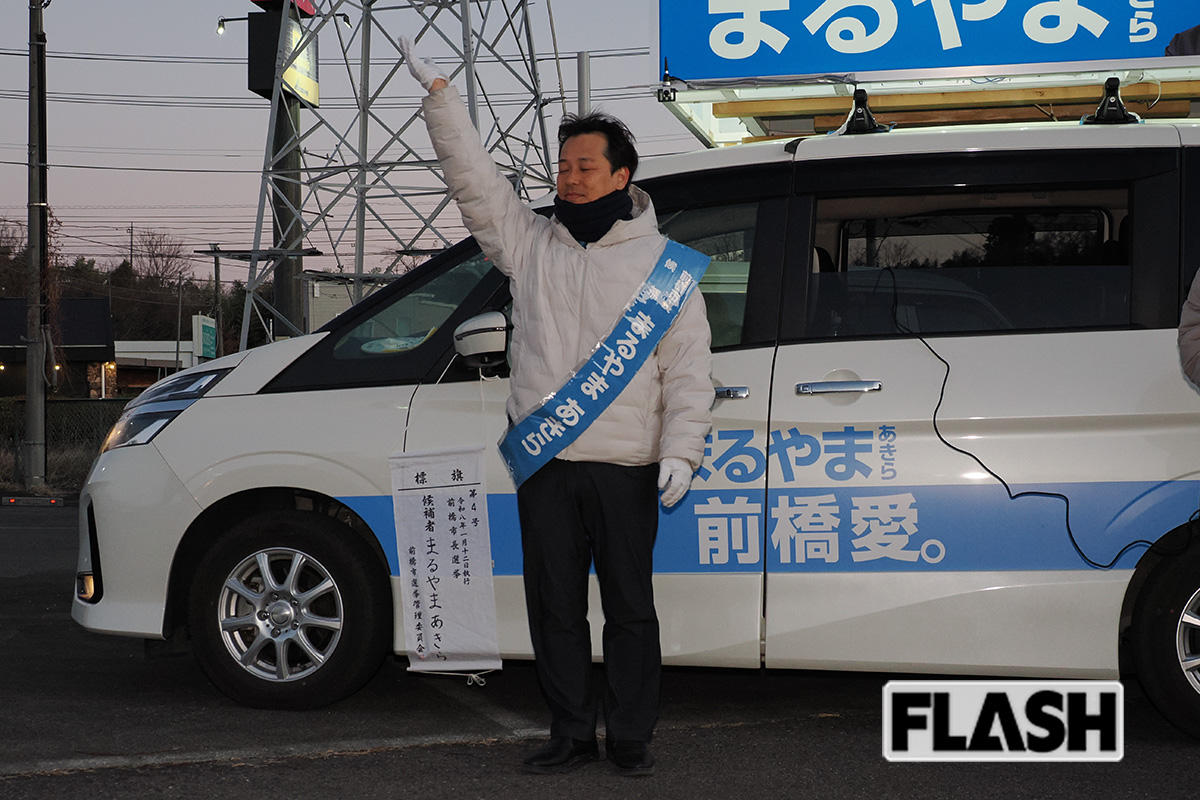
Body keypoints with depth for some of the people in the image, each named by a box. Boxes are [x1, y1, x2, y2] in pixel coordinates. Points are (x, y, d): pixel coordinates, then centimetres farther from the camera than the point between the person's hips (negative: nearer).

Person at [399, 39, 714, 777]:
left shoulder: (663, 262, 5)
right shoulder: (531, 243, 11)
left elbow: (689, 369, 1)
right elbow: (473, 176, 4)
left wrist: (681, 452, -8)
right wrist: (439, 90, -4)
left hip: (627, 467, -3)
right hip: (544, 466, 3)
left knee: (630, 607, 4)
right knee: (554, 605, 7)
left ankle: (632, 737, 15)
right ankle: (573, 734, 19)